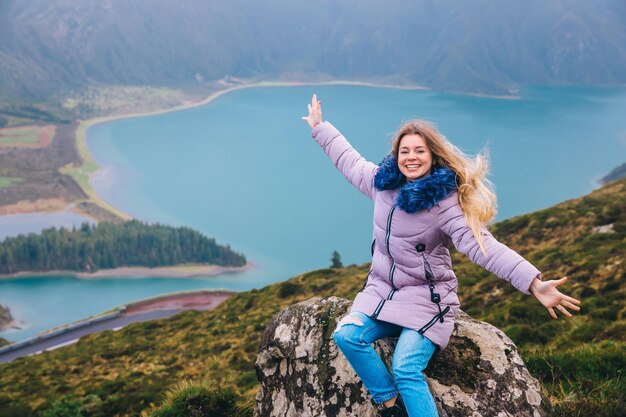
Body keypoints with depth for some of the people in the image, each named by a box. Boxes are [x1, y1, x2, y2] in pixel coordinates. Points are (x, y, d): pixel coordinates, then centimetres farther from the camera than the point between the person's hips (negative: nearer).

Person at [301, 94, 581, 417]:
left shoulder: (443, 202, -18)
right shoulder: (383, 181, 1)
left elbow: (481, 245, -29)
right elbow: (349, 160, 21)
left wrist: (534, 284, -41)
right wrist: (319, 128, 32)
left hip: (426, 299, -6)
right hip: (381, 290, 6)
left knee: (406, 370, -25)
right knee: (346, 335, -19)